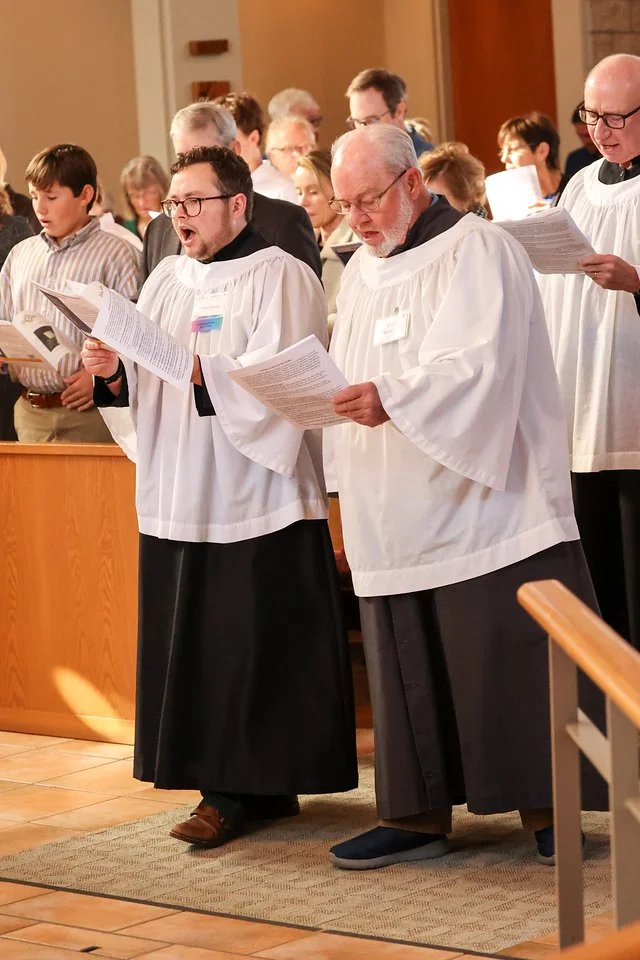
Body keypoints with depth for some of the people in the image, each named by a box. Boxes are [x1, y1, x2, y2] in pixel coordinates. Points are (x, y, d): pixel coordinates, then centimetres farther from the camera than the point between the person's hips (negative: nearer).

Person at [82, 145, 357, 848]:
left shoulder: (280, 277, -5)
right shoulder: (167, 279, 16)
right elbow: (139, 386, 13)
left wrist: (195, 368, -29)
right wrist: (113, 371, -8)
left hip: (256, 495, -7)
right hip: (178, 495, 7)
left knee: (257, 645, -3)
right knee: (195, 643, 6)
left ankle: (244, 788, 5)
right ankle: (230, 785, 14)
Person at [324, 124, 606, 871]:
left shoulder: (477, 251, -6)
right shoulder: (361, 271, 17)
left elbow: (478, 364, -19)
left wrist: (391, 398, -32)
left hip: (480, 500, -7)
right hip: (397, 516, 7)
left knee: (506, 661, -4)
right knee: (406, 667, 6)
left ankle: (545, 807, 5)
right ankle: (418, 815, 12)